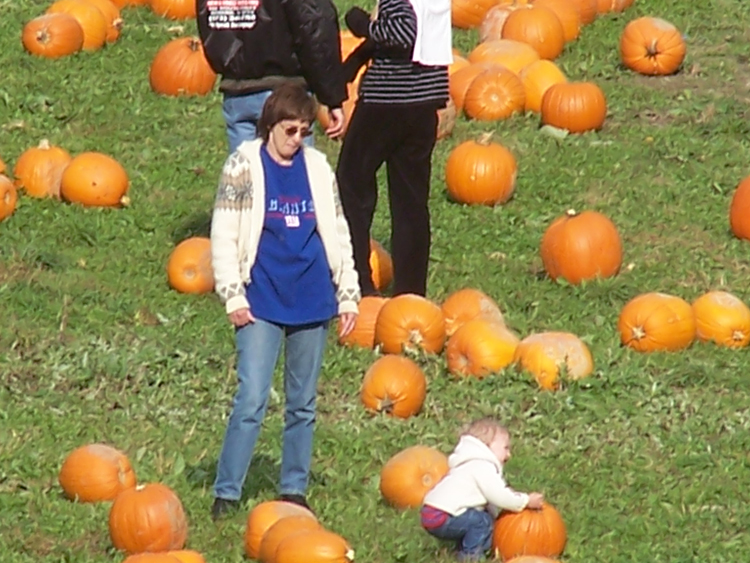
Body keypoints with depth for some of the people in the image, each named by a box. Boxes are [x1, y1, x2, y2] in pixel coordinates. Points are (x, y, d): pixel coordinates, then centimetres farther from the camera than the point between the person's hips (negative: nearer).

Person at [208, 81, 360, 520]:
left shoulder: (318, 167, 7)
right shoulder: (244, 166, -2)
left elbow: (338, 233, 13)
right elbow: (224, 235, -3)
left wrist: (348, 295, 10)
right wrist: (233, 296, -8)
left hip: (311, 302, 4)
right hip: (262, 303, -4)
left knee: (303, 403, 10)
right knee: (251, 401, -10)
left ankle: (294, 490, 19)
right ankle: (227, 492, -4)